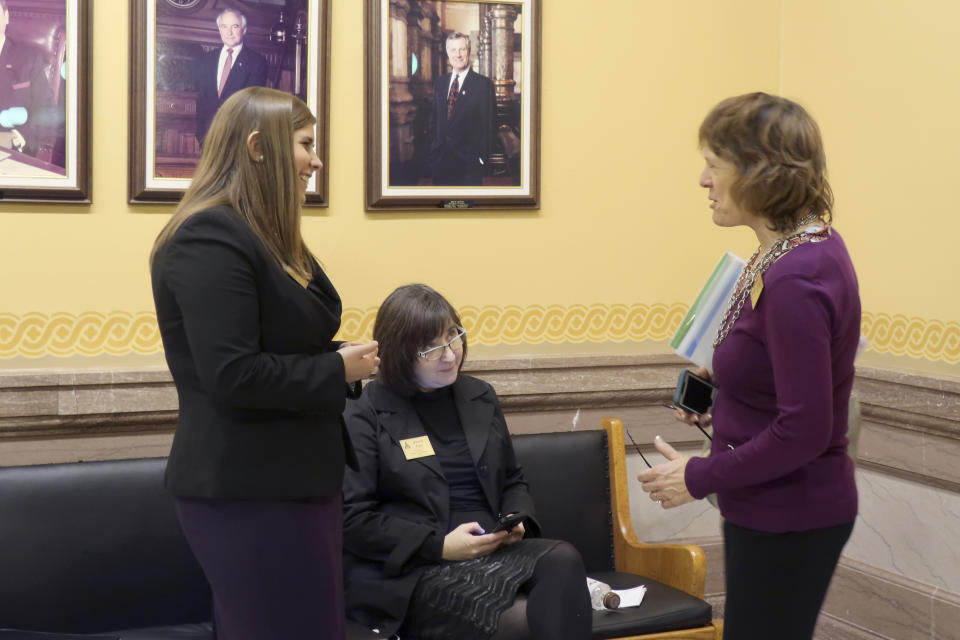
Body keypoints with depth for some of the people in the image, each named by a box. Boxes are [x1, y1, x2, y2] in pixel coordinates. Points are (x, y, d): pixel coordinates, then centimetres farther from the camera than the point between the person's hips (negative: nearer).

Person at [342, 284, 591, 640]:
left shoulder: (480, 398, 18)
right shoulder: (364, 416, 1)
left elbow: (513, 481, 28)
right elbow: (352, 519, -5)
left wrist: (517, 520, 4)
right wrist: (440, 545, -13)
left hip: (493, 551, 6)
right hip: (413, 572, -6)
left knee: (562, 559, -29)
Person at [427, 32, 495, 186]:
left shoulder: (483, 84, -4)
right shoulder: (440, 82, 12)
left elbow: (488, 125, -6)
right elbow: (433, 120, 15)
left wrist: (482, 158, -9)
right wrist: (432, 151, 8)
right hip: (440, 161, 5)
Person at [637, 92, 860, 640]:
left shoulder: (794, 280, -26)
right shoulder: (812, 244, 4)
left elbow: (804, 430, -25)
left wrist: (699, 478, -16)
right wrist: (721, 394, 8)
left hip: (787, 522, -10)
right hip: (776, 510, 10)